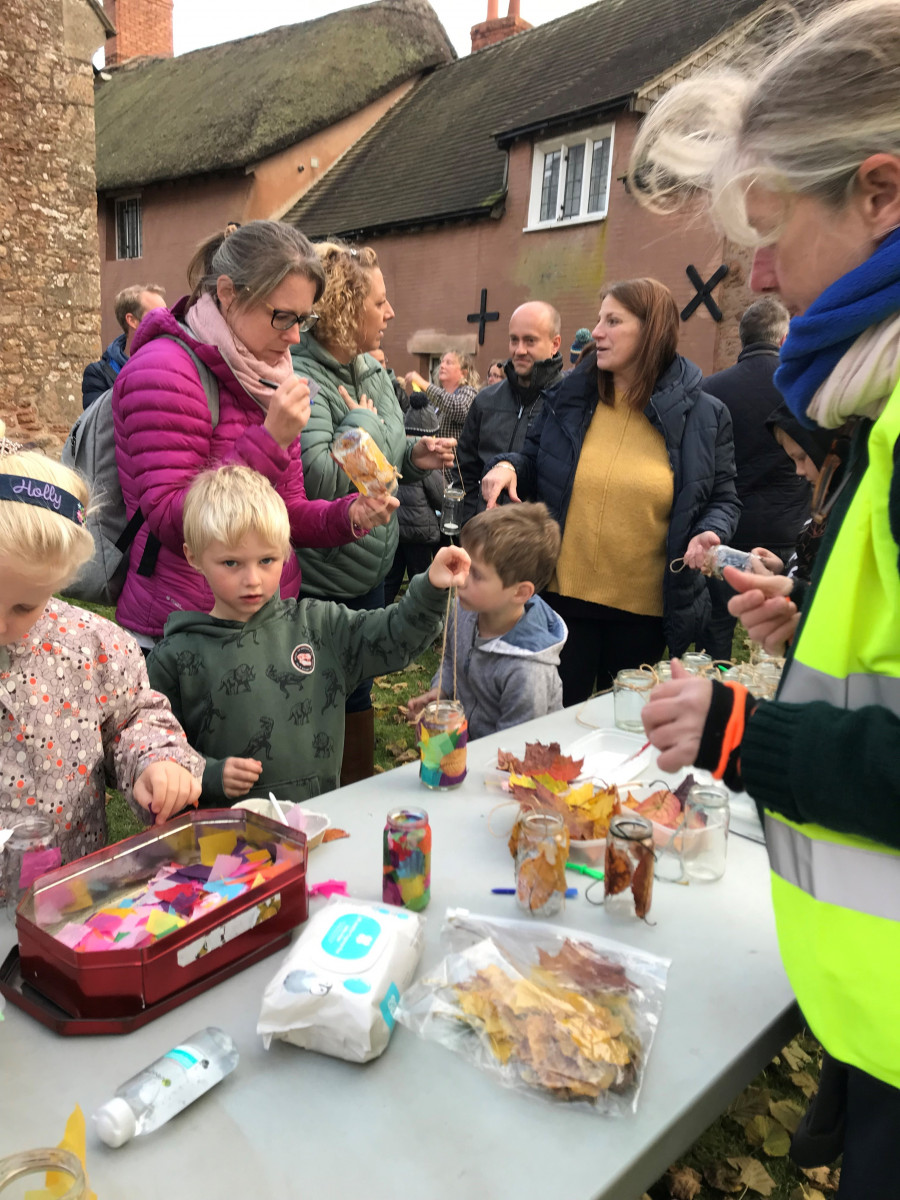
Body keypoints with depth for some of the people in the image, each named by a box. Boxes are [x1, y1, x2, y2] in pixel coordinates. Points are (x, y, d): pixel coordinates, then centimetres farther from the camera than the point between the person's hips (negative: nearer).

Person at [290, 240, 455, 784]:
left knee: (358, 698, 22)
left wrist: (415, 455, 0)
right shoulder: (299, 379, -19)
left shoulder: (372, 371, 8)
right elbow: (320, 478, -31)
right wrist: (362, 419, -17)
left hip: (369, 571, 9)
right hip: (320, 583, -8)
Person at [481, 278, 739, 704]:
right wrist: (508, 467, -9)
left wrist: (710, 534, -15)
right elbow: (533, 465, 13)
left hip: (645, 610, 0)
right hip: (563, 596, 1)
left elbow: (723, 499, 5)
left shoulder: (702, 414, -2)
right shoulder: (567, 397, 2)